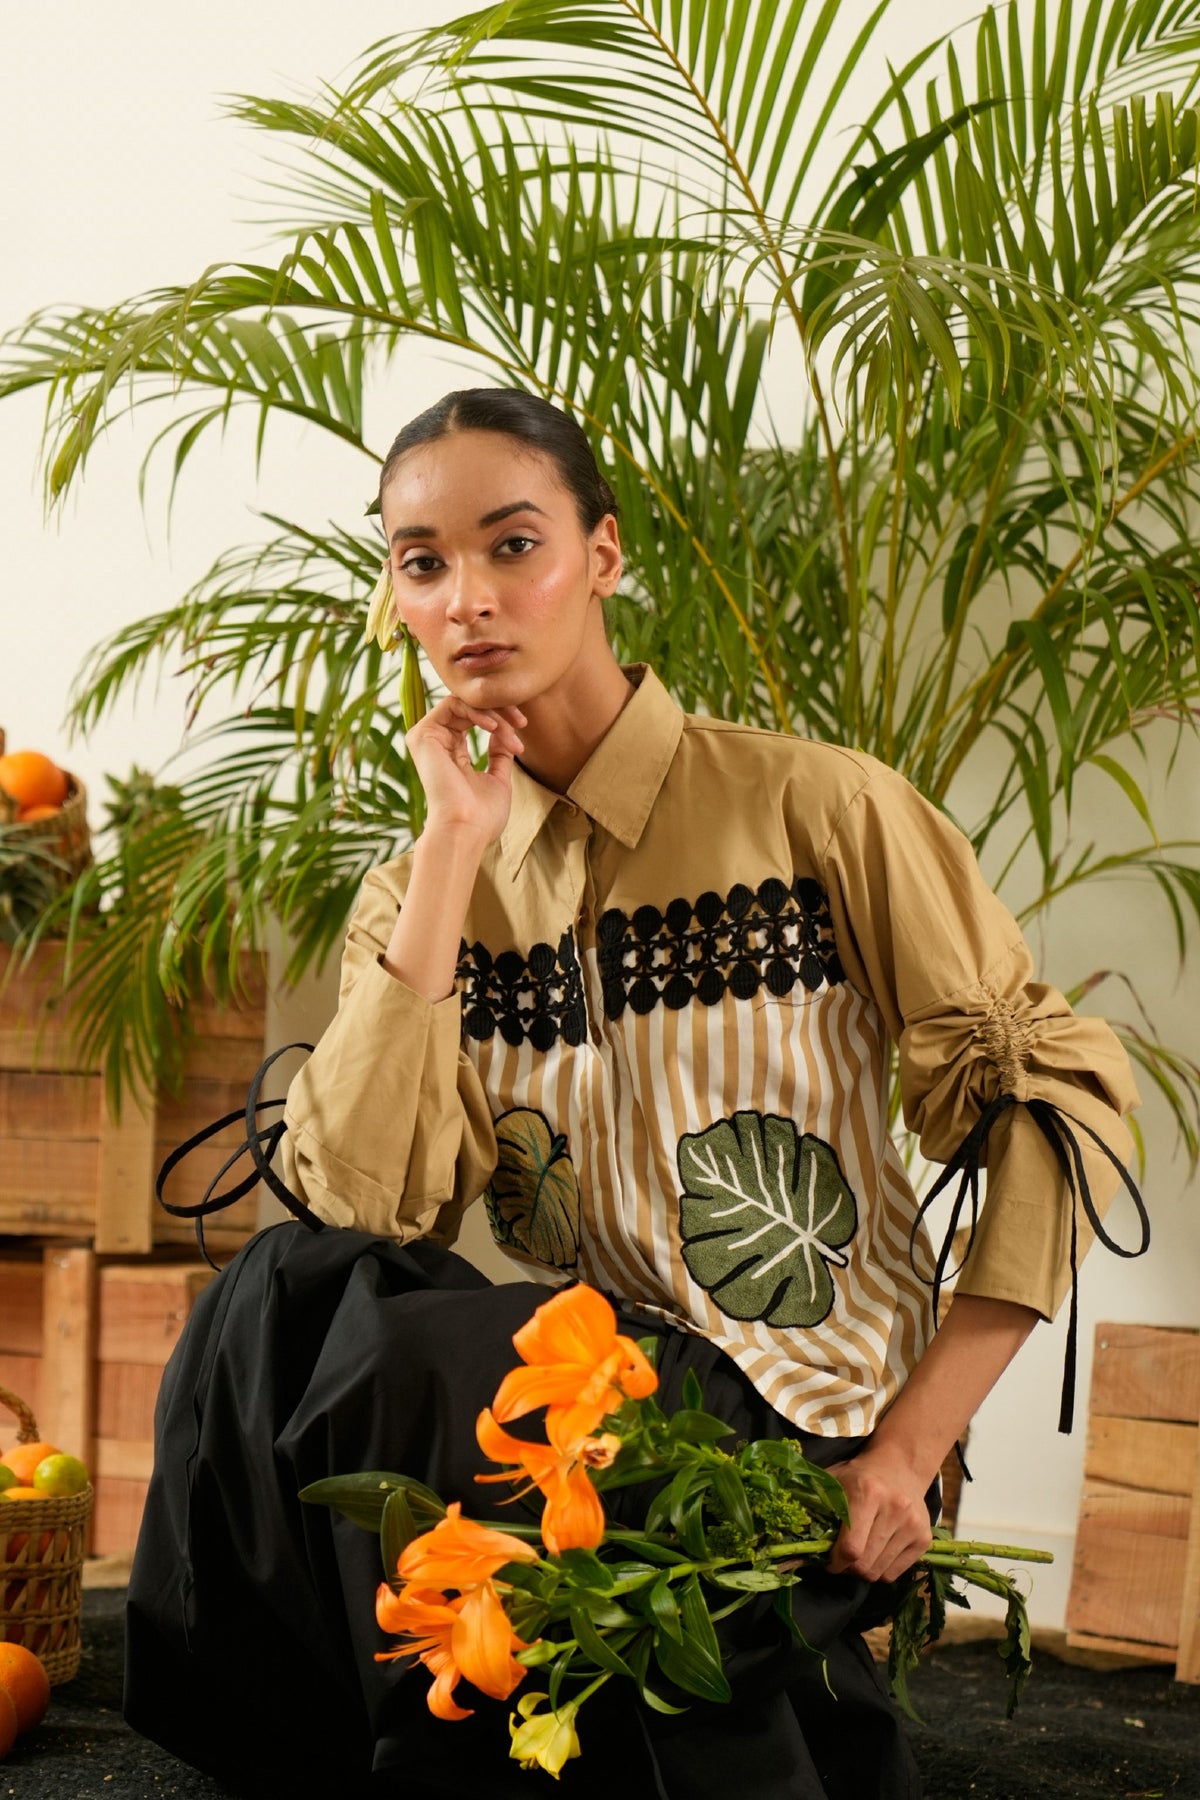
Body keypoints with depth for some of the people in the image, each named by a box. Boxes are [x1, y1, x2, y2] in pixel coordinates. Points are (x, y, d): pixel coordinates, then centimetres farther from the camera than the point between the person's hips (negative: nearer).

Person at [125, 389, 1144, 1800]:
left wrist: (912, 1447, -11)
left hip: (800, 1426, -3)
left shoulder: (818, 810, -4)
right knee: (287, 1290, -24)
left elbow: (1056, 1102, -5)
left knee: (387, 1357, -28)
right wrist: (456, 853, -12)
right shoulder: (416, 900, 8)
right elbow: (359, 1211, -10)